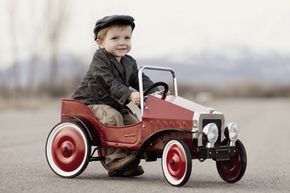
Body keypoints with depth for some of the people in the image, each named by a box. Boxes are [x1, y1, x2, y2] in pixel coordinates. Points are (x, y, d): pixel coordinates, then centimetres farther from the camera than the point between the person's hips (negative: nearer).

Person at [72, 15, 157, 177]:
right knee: (113, 117, -31)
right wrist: (129, 95, -43)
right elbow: (110, 83, -30)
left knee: (134, 123, -7)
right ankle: (116, 159, -29)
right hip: (92, 102, -8)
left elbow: (141, 80, 8)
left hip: (115, 103, 8)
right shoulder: (100, 61, -17)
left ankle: (129, 163, -5)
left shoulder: (129, 62, 10)